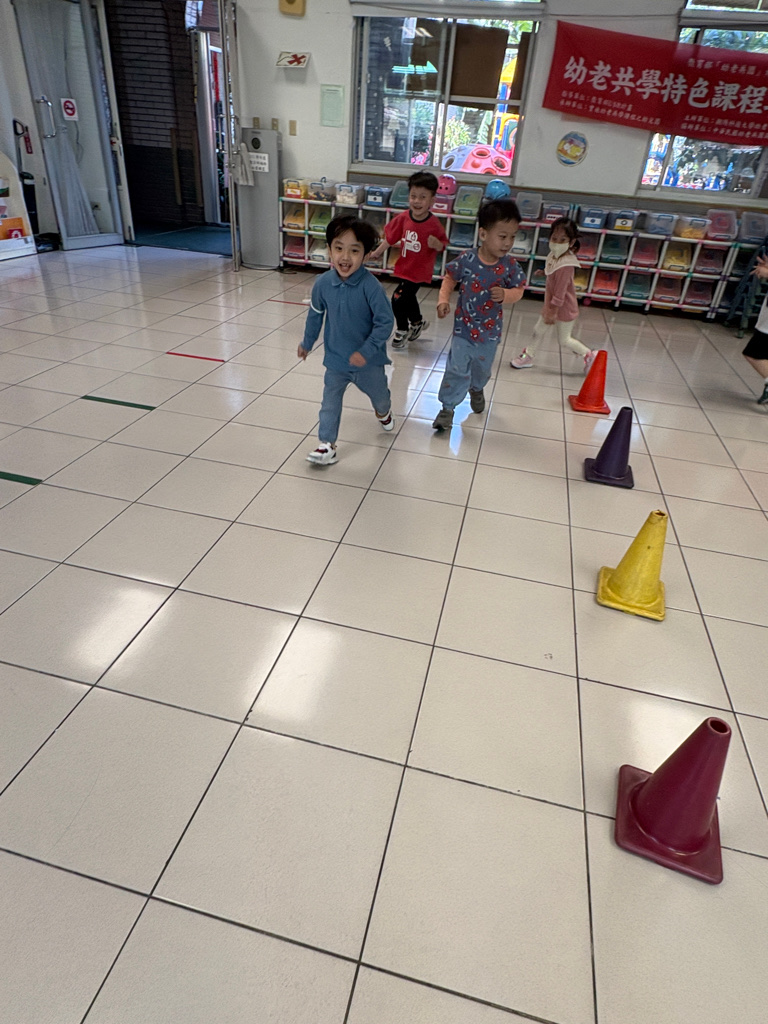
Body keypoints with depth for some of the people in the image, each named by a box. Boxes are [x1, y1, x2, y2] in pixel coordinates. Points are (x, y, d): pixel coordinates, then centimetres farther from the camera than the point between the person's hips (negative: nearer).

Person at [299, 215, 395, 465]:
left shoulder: (370, 286, -25)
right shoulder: (323, 283, -13)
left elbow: (385, 322, -21)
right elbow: (315, 314, 4)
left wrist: (367, 352, -26)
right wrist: (307, 343, 15)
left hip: (367, 360, -1)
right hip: (335, 359, 2)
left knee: (378, 394, 24)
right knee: (330, 403, 5)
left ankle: (383, 411, 57)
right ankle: (327, 443, 18)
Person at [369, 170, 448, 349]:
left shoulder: (433, 224, -18)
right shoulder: (403, 218, -7)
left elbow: (442, 245, -9)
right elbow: (390, 237, 4)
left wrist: (436, 244, -31)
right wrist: (376, 253, 9)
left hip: (420, 272, -5)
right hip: (403, 268, 5)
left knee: (398, 300, -9)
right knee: (408, 299, 22)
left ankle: (402, 331, 16)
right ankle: (418, 322, 51)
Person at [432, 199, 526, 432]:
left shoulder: (510, 265, -12)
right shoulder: (466, 260, -17)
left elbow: (518, 291, -2)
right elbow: (450, 279, -2)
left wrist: (505, 294, -24)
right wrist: (443, 300, -17)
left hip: (490, 330, 3)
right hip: (463, 327, -2)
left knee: (482, 368, 23)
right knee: (457, 369, -1)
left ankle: (476, 389, 55)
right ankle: (448, 407, 13)